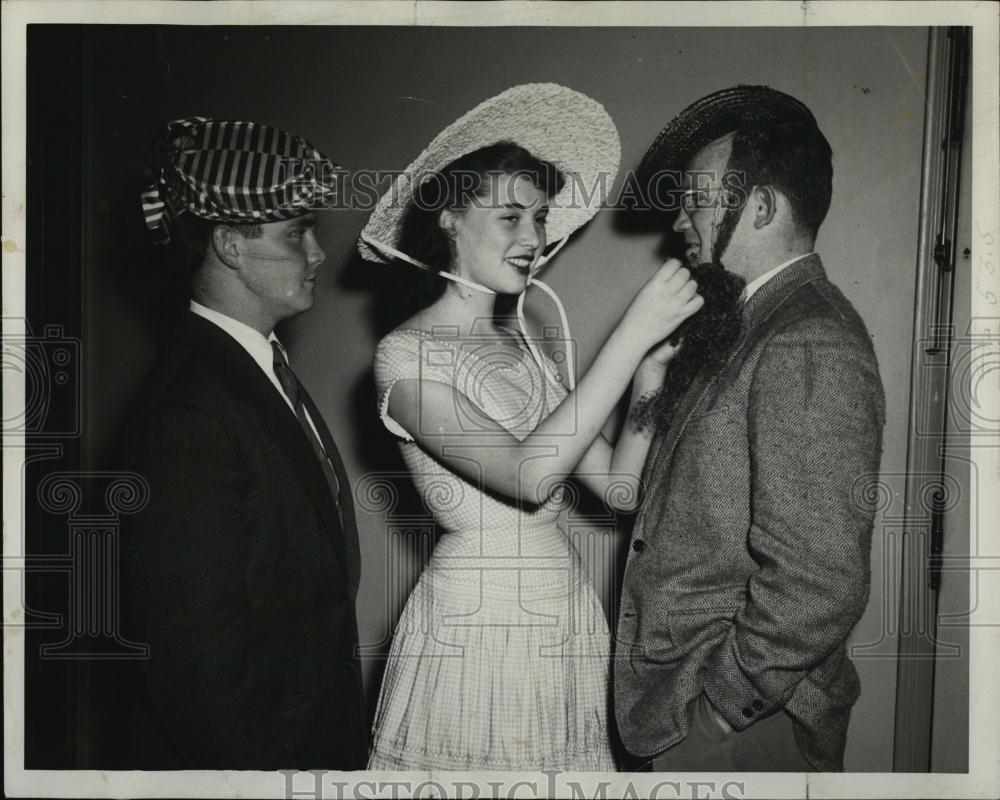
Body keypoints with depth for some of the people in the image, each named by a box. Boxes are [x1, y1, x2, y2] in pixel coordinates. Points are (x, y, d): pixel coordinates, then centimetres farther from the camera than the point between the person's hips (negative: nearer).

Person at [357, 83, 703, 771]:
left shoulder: (522, 346, 10)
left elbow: (619, 486, 5)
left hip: (565, 606, 7)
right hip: (476, 618, -6)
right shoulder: (406, 354, -12)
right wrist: (635, 331, -23)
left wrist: (653, 373, -10)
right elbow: (529, 476, -25)